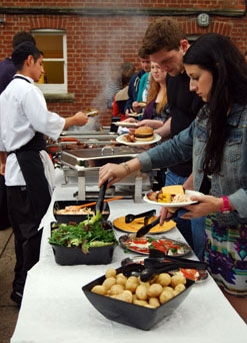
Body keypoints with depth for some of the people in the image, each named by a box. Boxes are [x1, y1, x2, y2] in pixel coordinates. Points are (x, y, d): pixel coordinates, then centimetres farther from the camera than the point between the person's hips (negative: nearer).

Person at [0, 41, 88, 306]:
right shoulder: (28, 89, -11)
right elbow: (45, 123, -19)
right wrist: (74, 120, -5)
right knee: (35, 228, -4)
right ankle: (27, 288, 4)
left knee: (22, 228, 17)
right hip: (30, 166, -10)